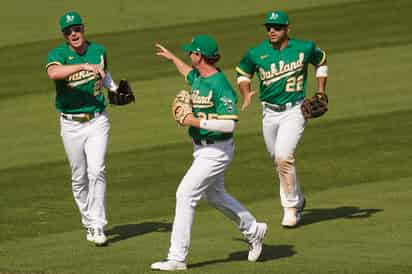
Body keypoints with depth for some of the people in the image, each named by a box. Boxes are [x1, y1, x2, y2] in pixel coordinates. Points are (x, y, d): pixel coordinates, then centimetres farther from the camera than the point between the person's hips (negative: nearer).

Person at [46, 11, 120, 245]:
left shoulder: (99, 51, 2)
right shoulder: (58, 54, -11)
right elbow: (53, 73, -36)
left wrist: (116, 89, 6)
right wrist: (84, 66, -44)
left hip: (97, 121, 1)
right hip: (71, 124, -1)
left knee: (96, 171, -13)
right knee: (79, 177, 9)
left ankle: (98, 226, -13)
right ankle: (89, 222, 25)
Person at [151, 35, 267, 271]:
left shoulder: (220, 86, -24)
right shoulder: (198, 78, 5)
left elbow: (229, 124, -30)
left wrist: (197, 121, -25)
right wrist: (172, 58, 44)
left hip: (216, 151, -10)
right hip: (202, 148, 10)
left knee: (186, 195, -13)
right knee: (214, 195, 24)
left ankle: (177, 258, -12)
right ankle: (253, 230, 42)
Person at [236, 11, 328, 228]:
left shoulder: (304, 48, -6)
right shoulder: (256, 54, -3)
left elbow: (321, 62, 15)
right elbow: (242, 73, 14)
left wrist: (321, 92, 7)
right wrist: (246, 94, -5)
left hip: (294, 111, -4)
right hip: (269, 113, 4)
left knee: (284, 157, -20)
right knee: (278, 161, 14)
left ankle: (291, 208, -9)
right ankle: (298, 201, 36)